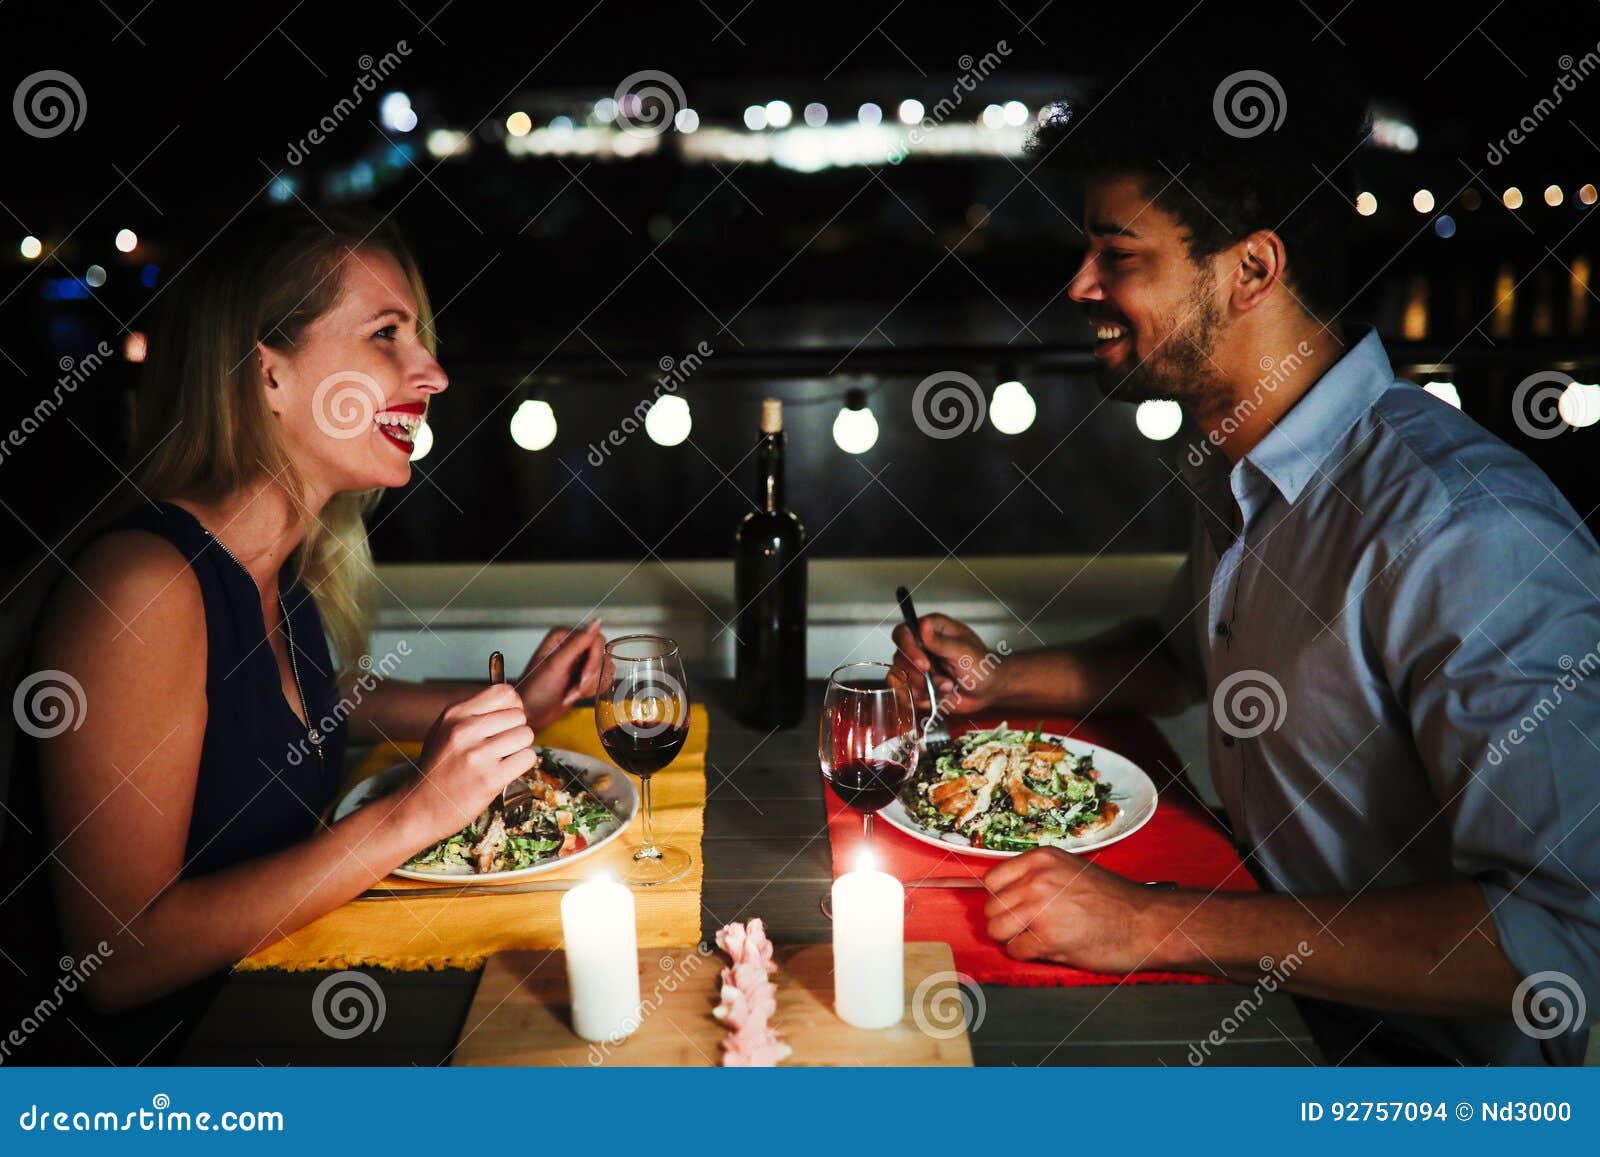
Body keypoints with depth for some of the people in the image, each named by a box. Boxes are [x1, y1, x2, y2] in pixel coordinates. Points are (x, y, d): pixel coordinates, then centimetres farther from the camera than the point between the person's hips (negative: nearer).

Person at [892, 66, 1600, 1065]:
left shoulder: (1466, 533, -29)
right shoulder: (1230, 470, 2)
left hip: (1417, 1050, -7)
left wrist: (1157, 925, -31)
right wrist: (1001, 681, 4)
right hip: (1257, 982, 7)